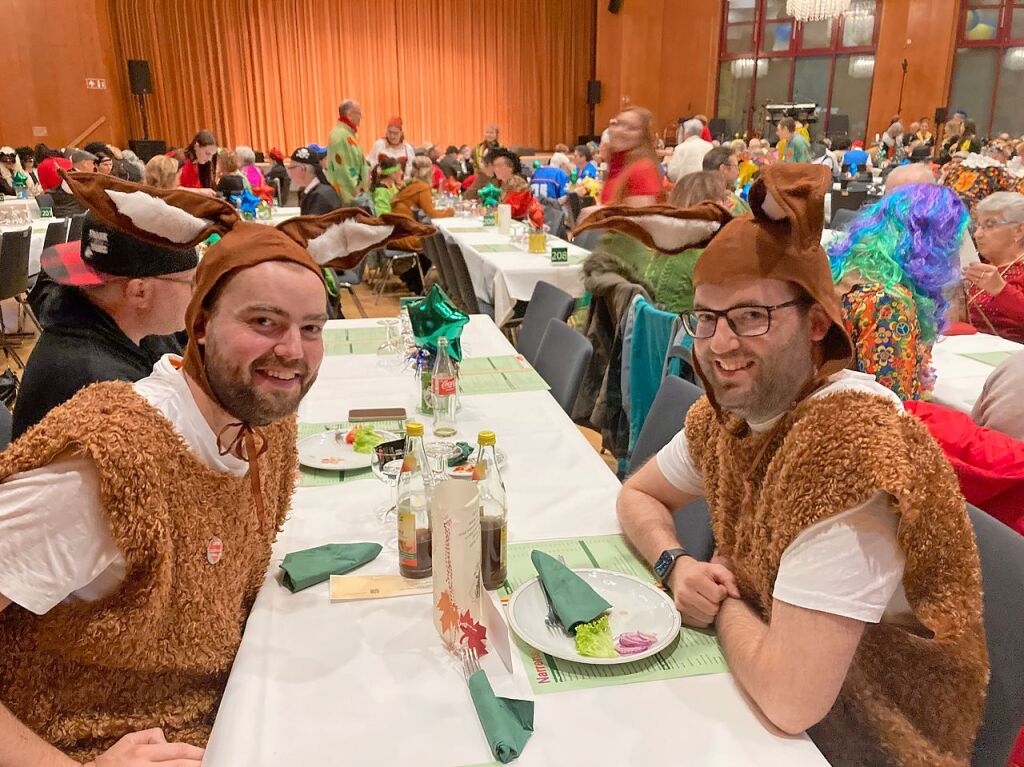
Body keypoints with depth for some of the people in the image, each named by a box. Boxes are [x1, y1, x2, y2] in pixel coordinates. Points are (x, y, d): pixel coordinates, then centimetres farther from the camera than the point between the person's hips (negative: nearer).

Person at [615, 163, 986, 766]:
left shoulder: (850, 439, -31)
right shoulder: (729, 410, -7)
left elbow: (790, 696, -34)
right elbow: (638, 495, 9)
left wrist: (720, 602, -14)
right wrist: (676, 564, -12)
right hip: (760, 674, 6)